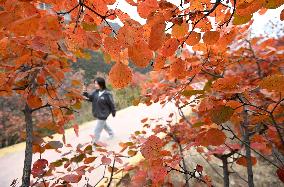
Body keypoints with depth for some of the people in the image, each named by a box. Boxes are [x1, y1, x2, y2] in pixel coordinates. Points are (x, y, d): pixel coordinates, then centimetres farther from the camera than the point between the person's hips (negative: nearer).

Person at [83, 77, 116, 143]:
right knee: (104, 125, 29)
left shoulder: (107, 94, -24)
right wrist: (85, 93, -19)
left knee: (97, 130, 3)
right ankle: (111, 133, 54)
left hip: (103, 115, -8)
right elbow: (90, 98, -1)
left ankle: (94, 143, 23)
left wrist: (113, 112, -3)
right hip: (97, 114, 8)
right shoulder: (96, 92, -5)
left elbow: (112, 104, -14)